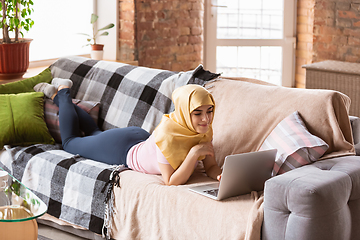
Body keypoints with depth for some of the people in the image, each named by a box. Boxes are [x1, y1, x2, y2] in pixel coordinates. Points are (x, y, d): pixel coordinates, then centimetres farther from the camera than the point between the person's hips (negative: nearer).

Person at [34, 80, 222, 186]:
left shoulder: (204, 130, -25)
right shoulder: (168, 134, -45)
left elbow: (211, 166, -16)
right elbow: (171, 181, -42)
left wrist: (220, 175, -38)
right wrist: (194, 152, -50)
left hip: (140, 139, 6)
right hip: (119, 148, -6)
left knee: (95, 134, 36)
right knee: (69, 142, 22)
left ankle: (58, 95, 51)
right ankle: (62, 92, 39)